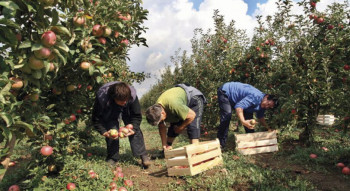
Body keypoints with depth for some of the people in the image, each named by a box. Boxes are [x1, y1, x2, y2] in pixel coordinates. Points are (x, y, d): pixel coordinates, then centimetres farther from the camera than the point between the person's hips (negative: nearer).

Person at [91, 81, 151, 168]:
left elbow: (137, 116, -21)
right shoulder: (102, 97, -38)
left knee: (135, 129, -14)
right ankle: (112, 158, 1)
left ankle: (143, 156, -4)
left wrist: (132, 129, -35)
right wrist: (104, 132, -36)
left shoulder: (132, 95, -35)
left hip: (127, 111, 1)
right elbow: (96, 119, -25)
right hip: (109, 113, -1)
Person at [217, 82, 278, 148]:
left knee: (248, 115, 5)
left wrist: (268, 128, 4)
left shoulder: (262, 105, -4)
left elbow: (260, 117, 13)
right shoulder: (255, 97, -35)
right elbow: (239, 106, -45)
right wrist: (243, 121, -56)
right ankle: (221, 142, -17)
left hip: (235, 98, 9)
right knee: (227, 114, -24)